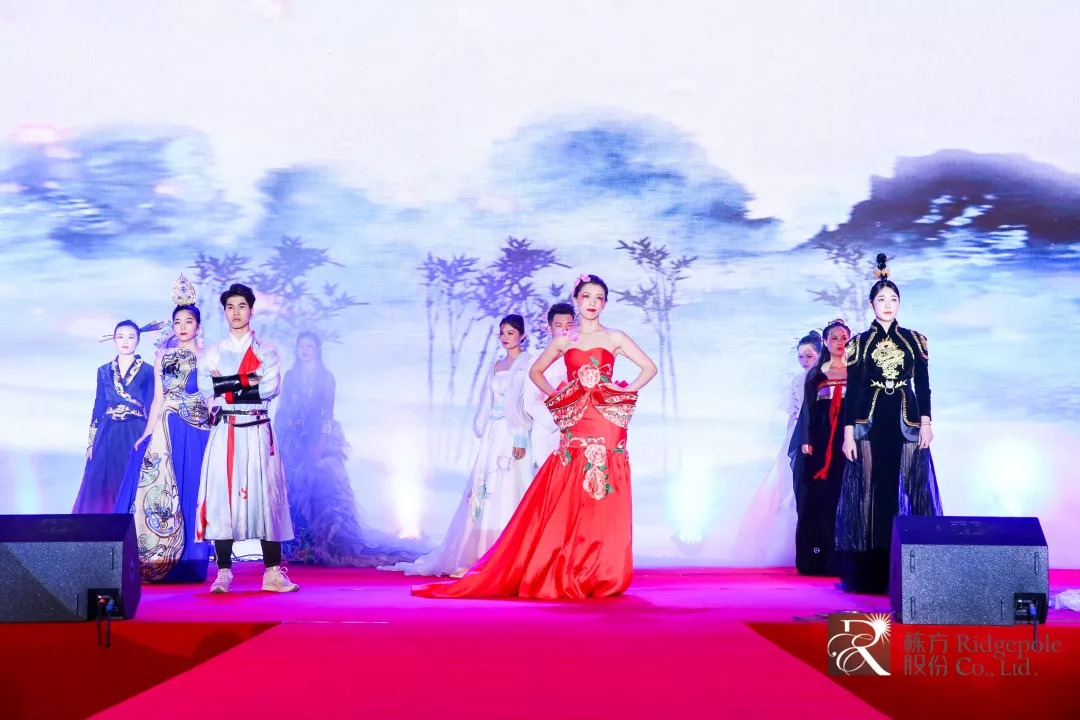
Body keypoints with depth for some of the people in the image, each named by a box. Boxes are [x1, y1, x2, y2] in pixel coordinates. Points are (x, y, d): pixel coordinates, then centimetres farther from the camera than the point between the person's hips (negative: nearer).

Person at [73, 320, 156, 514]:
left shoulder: (147, 371, 2)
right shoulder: (104, 371, 11)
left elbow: (152, 408, 0)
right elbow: (98, 407, 11)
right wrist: (91, 441, 6)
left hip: (135, 435, -3)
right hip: (108, 436, 3)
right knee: (102, 488, 0)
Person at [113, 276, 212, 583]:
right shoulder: (162, 357, 12)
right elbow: (157, 400, 12)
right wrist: (146, 433, 4)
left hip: (197, 431, -1)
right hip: (165, 431, 2)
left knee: (190, 491, -1)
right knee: (156, 489, -6)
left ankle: (187, 564, 4)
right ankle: (150, 562, -3)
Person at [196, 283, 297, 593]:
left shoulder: (266, 351, 9)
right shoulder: (214, 352, 12)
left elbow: (271, 388, -6)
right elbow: (206, 388, -3)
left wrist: (226, 387, -7)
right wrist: (248, 380, -10)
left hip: (257, 433, -1)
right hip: (224, 434, 1)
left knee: (264, 495, -4)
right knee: (222, 495, -5)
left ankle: (273, 573, -1)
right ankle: (223, 573, -1)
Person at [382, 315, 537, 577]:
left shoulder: (528, 363, -3)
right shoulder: (496, 366, 18)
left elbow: (529, 403, -11)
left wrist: (521, 439, -19)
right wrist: (483, 433, 10)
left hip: (513, 437, -7)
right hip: (492, 436, 7)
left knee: (507, 495, -8)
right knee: (483, 493, 6)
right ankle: (473, 555, 10)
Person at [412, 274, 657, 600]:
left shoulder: (615, 338, 6)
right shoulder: (563, 342, 12)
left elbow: (649, 368, 8)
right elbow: (536, 371, 24)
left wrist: (627, 392, -1)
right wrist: (556, 397, 11)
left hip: (607, 428, -2)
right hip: (575, 429, 2)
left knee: (603, 506, -3)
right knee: (566, 506, -2)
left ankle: (602, 577, 4)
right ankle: (564, 576, 3)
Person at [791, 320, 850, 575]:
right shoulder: (816, 374, 12)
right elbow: (808, 410, 8)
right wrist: (806, 440, -4)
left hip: (847, 442, -2)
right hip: (819, 444, 2)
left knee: (843, 500, -6)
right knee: (816, 500, -1)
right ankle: (815, 560, 2)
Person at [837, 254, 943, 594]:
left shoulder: (914, 340, 6)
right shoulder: (859, 343, 3)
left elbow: (923, 385, 7)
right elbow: (852, 391, 1)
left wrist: (926, 423, -3)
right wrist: (848, 434, -5)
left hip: (906, 426, 1)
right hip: (869, 426, -1)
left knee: (907, 494, -1)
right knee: (870, 495, 1)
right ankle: (869, 574, 5)